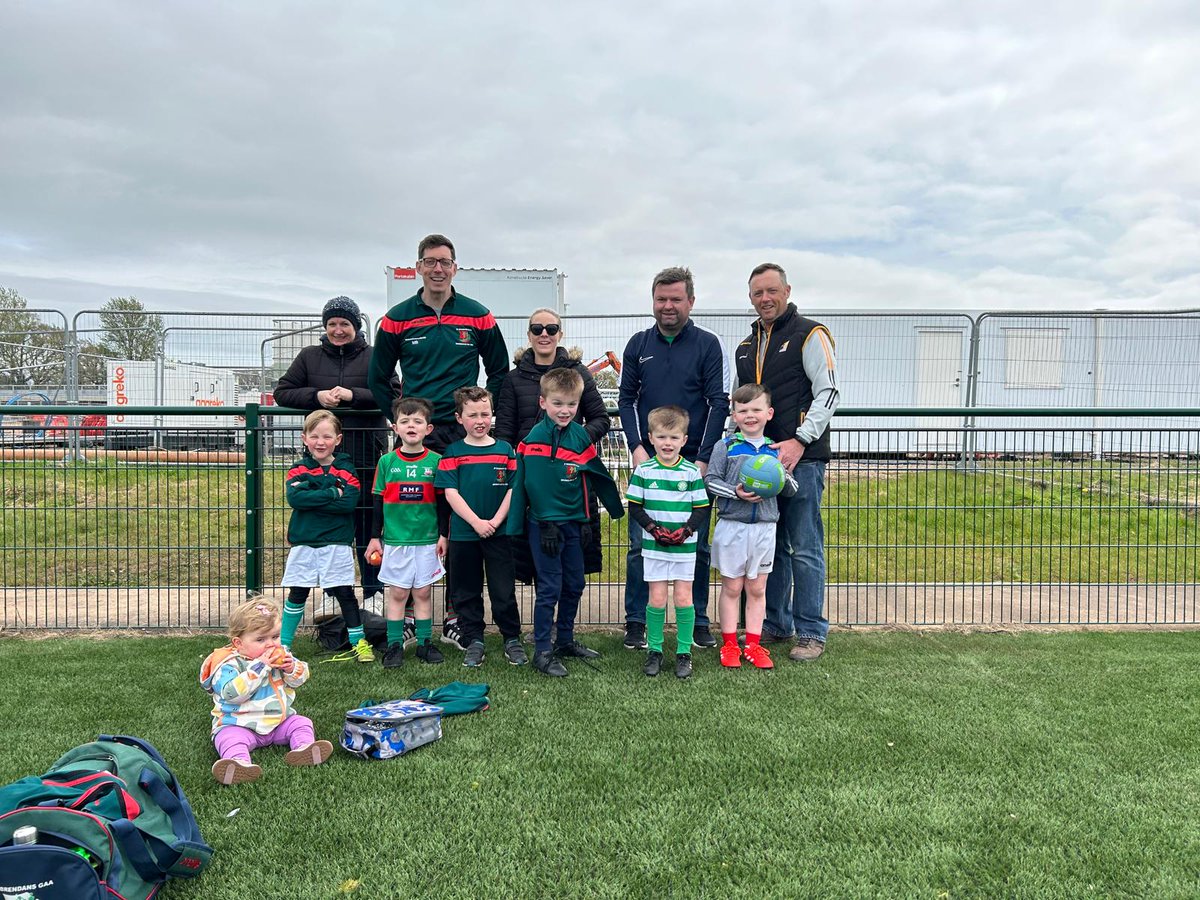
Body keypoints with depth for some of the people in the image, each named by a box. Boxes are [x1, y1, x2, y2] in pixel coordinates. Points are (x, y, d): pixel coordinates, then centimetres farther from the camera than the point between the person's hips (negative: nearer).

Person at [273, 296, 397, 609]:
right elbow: (282, 392, 9)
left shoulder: (374, 356, 3)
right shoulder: (309, 357, 11)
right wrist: (316, 396, -8)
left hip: (366, 455, -3)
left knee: (368, 524, 3)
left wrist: (354, 395, -17)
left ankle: (374, 592, 15)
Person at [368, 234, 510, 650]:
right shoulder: (397, 319, 6)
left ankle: (455, 617, 14)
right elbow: (378, 378, 12)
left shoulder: (478, 317, 7)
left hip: (464, 434, 0)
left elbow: (499, 372, 14)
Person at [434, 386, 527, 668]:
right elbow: (451, 492, -6)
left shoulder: (505, 449, 3)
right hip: (463, 535, 0)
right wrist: (477, 522, -15)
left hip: (498, 534, 0)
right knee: (466, 592, 9)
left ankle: (512, 639, 17)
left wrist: (495, 521, -11)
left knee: (504, 590, 4)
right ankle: (474, 642, 21)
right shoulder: (453, 452, 1)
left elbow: (512, 490, 0)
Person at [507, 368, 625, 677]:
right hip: (545, 524, -6)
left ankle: (565, 640, 30)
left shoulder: (580, 435, 5)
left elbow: (597, 475, 13)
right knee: (549, 588, -2)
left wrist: (617, 509, 19)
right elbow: (533, 484, -18)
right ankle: (542, 651, 8)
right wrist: (547, 524, -20)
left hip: (574, 522, 6)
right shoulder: (536, 437, -13)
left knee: (574, 584, 14)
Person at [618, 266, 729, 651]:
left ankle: (699, 623, 19)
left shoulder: (708, 344, 0)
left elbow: (719, 402, -3)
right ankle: (636, 622, 14)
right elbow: (626, 399, 8)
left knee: (696, 545, 7)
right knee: (641, 545, 3)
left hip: (694, 461, -1)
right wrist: (636, 447, -5)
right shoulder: (639, 344, 8)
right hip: (646, 460, 2)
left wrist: (703, 458, -10)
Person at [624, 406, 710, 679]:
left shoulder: (691, 472, -1)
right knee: (657, 598, 2)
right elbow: (634, 506, 0)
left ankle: (684, 653, 13)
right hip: (653, 546, 0)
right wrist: (654, 528, -13)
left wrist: (686, 530, -15)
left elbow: (702, 509, 1)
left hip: (685, 546, 0)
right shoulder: (643, 470, -1)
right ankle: (654, 650, 17)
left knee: (683, 598, 1)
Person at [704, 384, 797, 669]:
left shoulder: (775, 450, 7)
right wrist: (735, 492, -19)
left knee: (757, 589, 10)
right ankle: (729, 644, 17)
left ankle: (753, 644, 20)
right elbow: (710, 480, -6)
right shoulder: (725, 446, -2)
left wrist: (784, 478, -12)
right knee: (732, 587, 6)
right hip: (732, 526, -3)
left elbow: (791, 490, 10)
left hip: (764, 528, 3)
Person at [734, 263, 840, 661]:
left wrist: (800, 441, -17)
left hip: (801, 458, -6)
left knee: (805, 548, -3)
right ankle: (775, 625, 22)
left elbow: (828, 392, -9)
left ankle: (811, 633, 7)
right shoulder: (745, 347, 20)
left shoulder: (810, 334, -1)